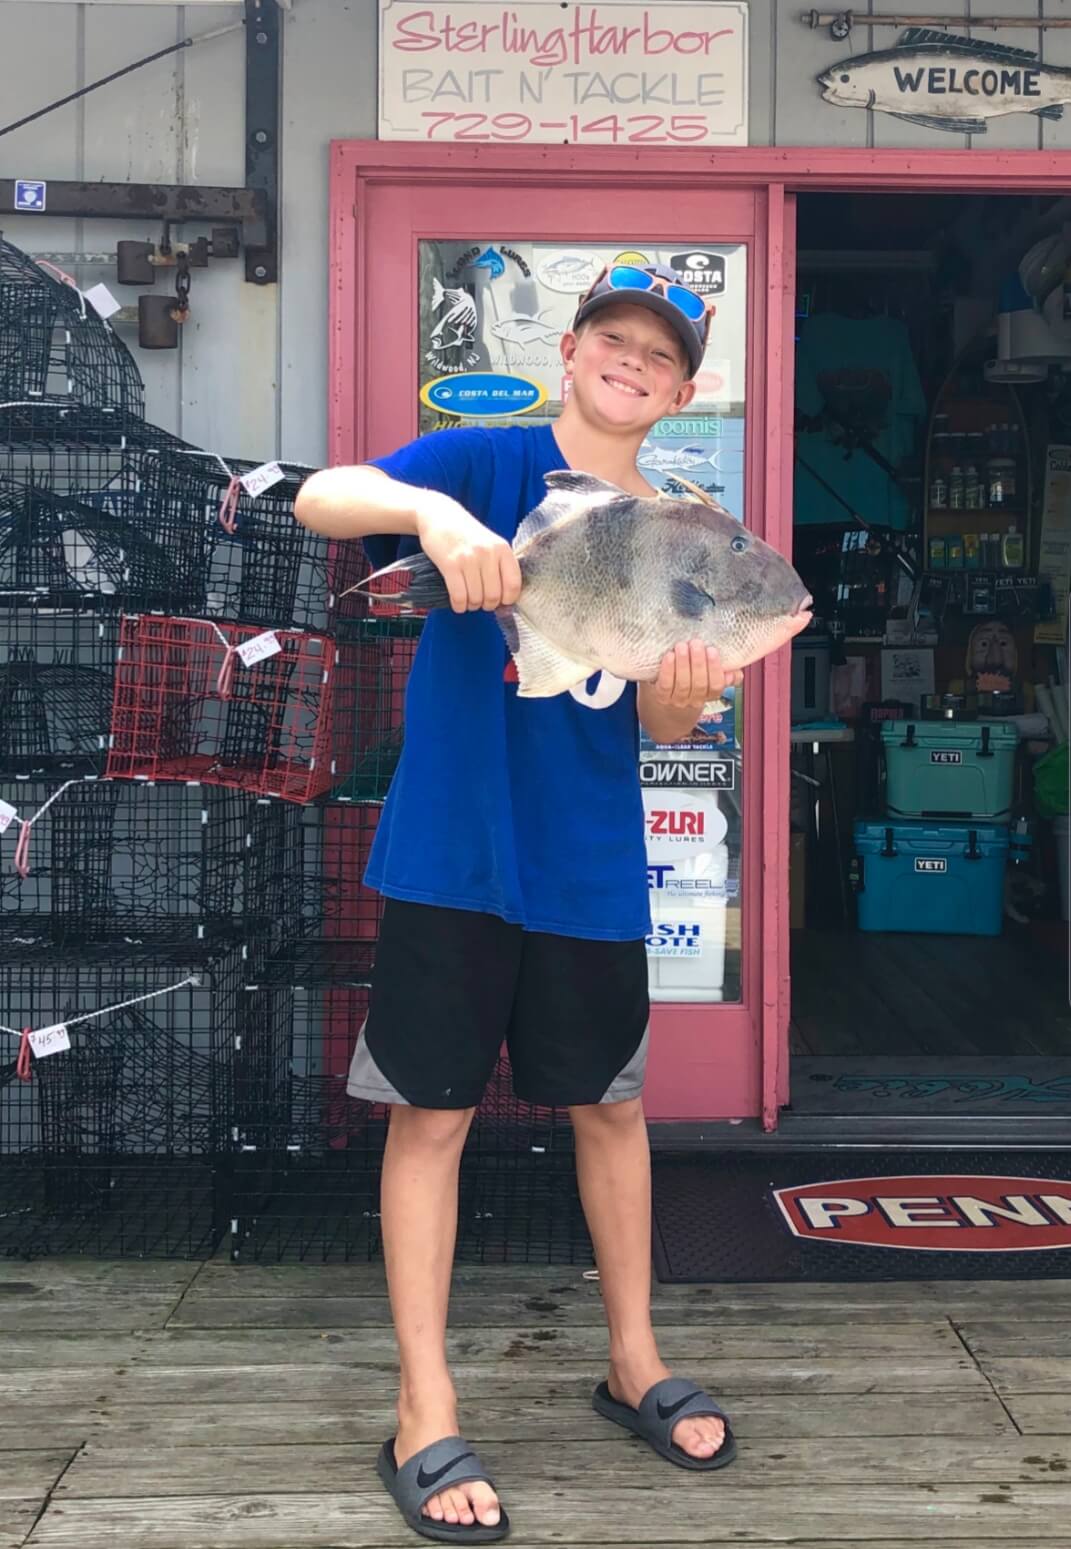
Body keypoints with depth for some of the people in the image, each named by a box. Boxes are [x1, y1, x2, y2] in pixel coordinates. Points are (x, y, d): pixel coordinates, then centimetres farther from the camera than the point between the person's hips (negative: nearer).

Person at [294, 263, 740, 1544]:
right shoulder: (487, 463, -3)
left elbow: (660, 727, 4)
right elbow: (319, 498, -19)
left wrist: (682, 696, -20)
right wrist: (431, 512, -39)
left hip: (590, 864, 4)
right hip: (453, 849, -4)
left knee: (611, 1106, 13)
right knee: (433, 1112, 2)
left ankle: (633, 1363, 32)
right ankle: (424, 1416, 14)